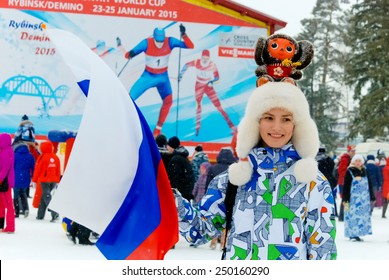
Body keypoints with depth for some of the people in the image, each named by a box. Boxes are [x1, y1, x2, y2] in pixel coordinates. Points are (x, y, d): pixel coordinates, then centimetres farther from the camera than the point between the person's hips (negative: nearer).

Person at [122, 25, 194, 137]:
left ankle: (158, 130, 0)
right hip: (148, 76, -1)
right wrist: (130, 54, -49)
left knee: (168, 101, -14)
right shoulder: (146, 43, -22)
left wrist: (183, 35, -42)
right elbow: (128, 55, -24)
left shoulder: (170, 42, -19)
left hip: (163, 77, 1)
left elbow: (190, 46, -24)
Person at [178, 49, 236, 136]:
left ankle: (231, 125, -3)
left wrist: (212, 81, -28)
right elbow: (187, 65, 3)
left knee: (218, 105, -6)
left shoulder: (212, 65, -14)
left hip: (209, 86, -1)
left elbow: (217, 77, -8)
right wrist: (181, 74, -4)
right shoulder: (196, 62, -13)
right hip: (199, 86, 1)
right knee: (198, 104, -7)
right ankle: (197, 128, 4)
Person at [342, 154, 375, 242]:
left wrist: (371, 197, 13)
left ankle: (356, 234, 10)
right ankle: (353, 234, -3)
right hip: (353, 198, -5)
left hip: (364, 198, 5)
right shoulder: (349, 171, -2)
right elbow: (345, 186, -5)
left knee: (363, 216, 3)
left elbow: (369, 185, 17)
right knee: (353, 215, -8)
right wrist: (345, 199, -10)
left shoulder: (364, 171, 13)